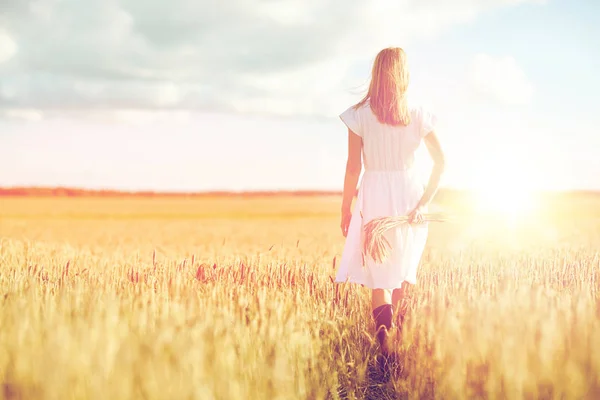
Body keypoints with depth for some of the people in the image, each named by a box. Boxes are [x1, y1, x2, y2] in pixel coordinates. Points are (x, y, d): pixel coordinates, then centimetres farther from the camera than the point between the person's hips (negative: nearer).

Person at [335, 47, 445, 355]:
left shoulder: (360, 115, -6)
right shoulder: (418, 115, 0)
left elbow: (353, 167, -6)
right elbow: (440, 162, -7)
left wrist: (345, 209, 3)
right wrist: (423, 202, -6)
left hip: (375, 196, -2)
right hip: (410, 194, 2)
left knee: (378, 273, 2)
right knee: (403, 270, 20)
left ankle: (385, 335, -18)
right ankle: (400, 330, 25)